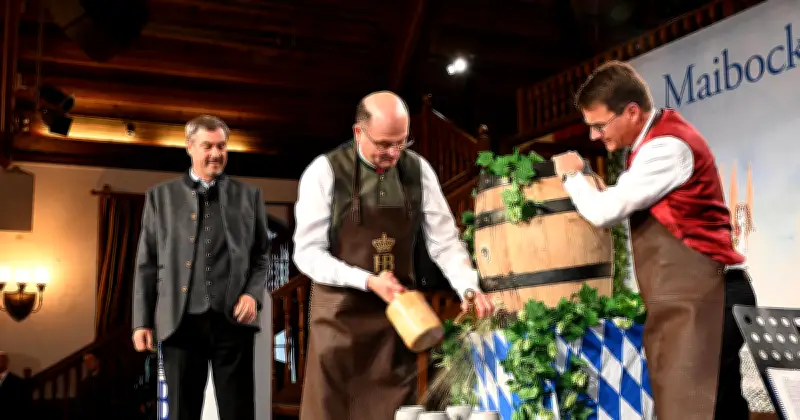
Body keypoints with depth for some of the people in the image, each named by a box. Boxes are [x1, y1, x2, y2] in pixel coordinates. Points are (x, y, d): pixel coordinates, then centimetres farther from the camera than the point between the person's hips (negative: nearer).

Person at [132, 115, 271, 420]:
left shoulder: (249, 195, 11)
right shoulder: (160, 196, 11)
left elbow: (262, 255, 13)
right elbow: (147, 264, 9)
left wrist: (253, 293, -6)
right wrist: (142, 321, 3)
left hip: (232, 320, 0)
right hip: (180, 322, 1)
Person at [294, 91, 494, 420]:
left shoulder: (418, 170, 0)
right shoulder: (324, 172, -10)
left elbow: (444, 242, 2)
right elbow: (307, 253, -10)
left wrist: (469, 289, -14)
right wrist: (368, 281, -20)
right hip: (340, 312, -3)